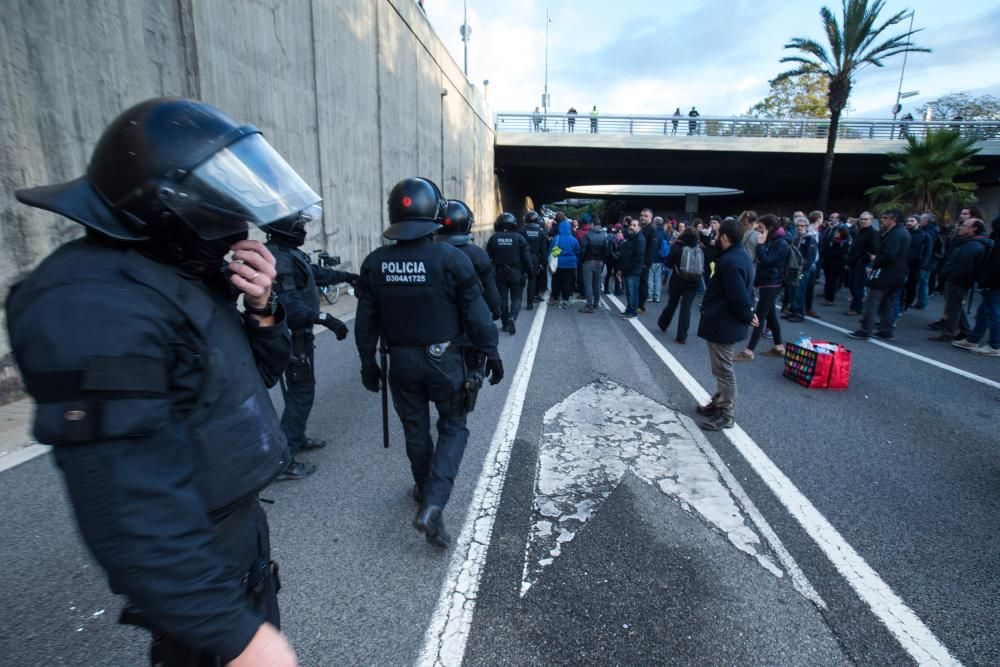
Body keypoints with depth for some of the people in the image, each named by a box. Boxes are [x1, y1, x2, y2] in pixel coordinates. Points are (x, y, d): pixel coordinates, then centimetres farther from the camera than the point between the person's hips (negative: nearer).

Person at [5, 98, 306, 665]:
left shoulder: (185, 274, 2)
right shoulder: (96, 306, -29)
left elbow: (257, 374, 8)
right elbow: (131, 508, -33)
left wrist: (263, 311, -12)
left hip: (242, 524, 9)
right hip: (198, 563, -8)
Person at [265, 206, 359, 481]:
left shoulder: (287, 253, 8)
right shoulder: (280, 260, -24)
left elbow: (315, 272, 23)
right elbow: (290, 307, -33)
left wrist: (345, 276, 31)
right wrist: (326, 319, -35)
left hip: (295, 334, 10)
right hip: (294, 337, -10)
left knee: (298, 390, 22)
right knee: (301, 393, -3)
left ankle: (297, 438, 38)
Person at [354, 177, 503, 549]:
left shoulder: (375, 263, -4)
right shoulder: (451, 258, -15)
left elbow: (366, 320, 2)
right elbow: (476, 312, -11)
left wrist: (368, 363, 13)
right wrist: (489, 352, 1)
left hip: (402, 361, 4)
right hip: (444, 359, -3)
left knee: (415, 429, 20)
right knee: (453, 427, 12)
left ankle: (424, 491, 41)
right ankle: (433, 504, -1)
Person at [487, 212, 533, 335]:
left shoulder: (493, 238, -1)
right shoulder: (519, 238, -6)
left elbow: (487, 258, 1)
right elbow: (526, 257, -7)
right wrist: (529, 272, 2)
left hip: (499, 273, 2)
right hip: (516, 274, -2)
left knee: (502, 298, 12)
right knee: (516, 297, 8)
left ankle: (505, 323, 16)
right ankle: (512, 317, -15)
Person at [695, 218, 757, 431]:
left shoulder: (729, 261, -23)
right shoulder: (741, 256, 11)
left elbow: (738, 295, -26)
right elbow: (745, 290, 16)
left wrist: (747, 316, -12)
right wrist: (749, 312, 10)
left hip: (722, 324, -11)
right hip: (727, 322, 11)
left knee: (723, 369, 0)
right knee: (722, 368, 21)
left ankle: (725, 415, 11)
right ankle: (719, 403, 35)